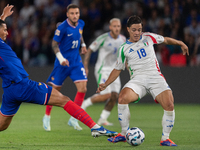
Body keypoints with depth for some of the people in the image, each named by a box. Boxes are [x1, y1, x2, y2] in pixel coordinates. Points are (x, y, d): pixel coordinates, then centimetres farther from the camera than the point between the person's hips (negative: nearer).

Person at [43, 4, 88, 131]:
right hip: (63, 62, -5)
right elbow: (54, 44, -14)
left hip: (76, 61, 5)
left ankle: (73, 119, 0)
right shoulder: (62, 27, -17)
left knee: (82, 88, -10)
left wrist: (83, 44, 21)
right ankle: (47, 117, 24)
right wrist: (61, 58, -24)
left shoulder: (81, 24, 1)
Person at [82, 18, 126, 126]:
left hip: (114, 71, 6)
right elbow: (89, 50, -7)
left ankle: (102, 119, 7)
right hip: (102, 69, -6)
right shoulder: (103, 38, -14)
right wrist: (85, 67, -12)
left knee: (114, 96, -5)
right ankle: (84, 104, 3)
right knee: (106, 95, -19)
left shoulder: (122, 39, 3)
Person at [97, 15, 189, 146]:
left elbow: (165, 40, 29)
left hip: (156, 77, 0)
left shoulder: (148, 37, 12)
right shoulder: (124, 48, 10)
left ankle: (165, 138, -4)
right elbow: (118, 69, 17)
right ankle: (124, 134, -11)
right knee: (122, 99, -28)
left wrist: (180, 43, 26)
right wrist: (105, 84, 9)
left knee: (169, 106, -22)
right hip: (137, 80, 0)